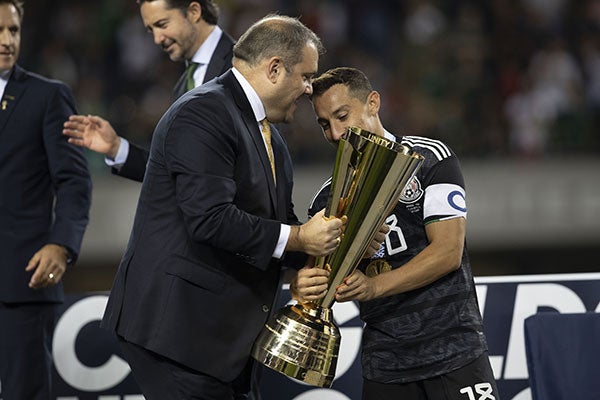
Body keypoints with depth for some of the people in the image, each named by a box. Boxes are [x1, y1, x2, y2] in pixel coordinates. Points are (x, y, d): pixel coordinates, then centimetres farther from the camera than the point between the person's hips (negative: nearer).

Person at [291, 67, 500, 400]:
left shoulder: (430, 158, 0)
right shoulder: (328, 200, 13)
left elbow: (448, 252, -9)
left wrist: (373, 286, -19)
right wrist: (303, 288, -18)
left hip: (454, 351, -4)